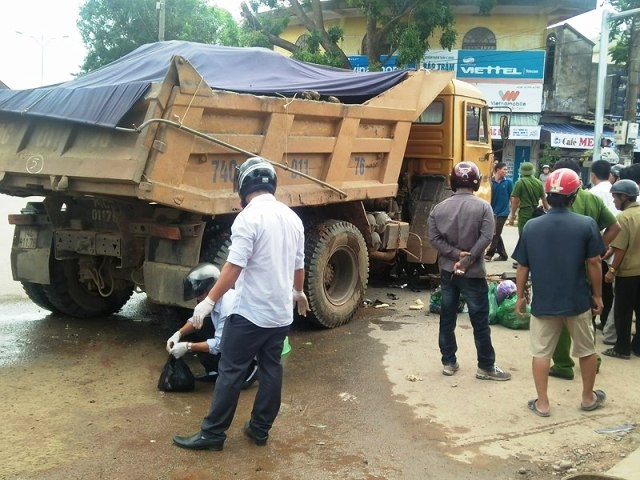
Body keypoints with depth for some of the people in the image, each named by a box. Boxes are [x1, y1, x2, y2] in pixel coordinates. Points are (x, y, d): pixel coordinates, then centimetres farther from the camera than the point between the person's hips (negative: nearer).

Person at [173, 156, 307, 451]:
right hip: (281, 312, 8)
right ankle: (260, 429, 23)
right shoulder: (292, 217, 8)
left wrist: (210, 300, -17)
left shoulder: (249, 217, -16)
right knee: (271, 370, 13)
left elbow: (234, 266, -22)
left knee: (230, 372, 1)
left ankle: (212, 433, 8)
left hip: (251, 312, -7)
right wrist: (298, 292, 34)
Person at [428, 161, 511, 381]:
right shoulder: (483, 207, -8)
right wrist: (467, 260, -15)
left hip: (447, 270, 4)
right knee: (480, 321, 4)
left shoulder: (439, 207, 2)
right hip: (473, 273, -4)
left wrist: (456, 255, -10)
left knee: (447, 318, 11)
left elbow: (435, 238, -6)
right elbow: (485, 238, -17)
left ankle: (448, 362, 18)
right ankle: (486, 367, 10)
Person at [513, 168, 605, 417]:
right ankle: (588, 397, 33)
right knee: (586, 350, 19)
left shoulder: (531, 226, -5)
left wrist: (520, 296, 11)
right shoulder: (587, 224, -10)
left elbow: (522, 267, -1)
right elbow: (593, 263, -7)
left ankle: (542, 403, 16)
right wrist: (597, 295, 5)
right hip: (577, 301, 0)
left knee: (541, 352, 11)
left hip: (543, 302, 1)